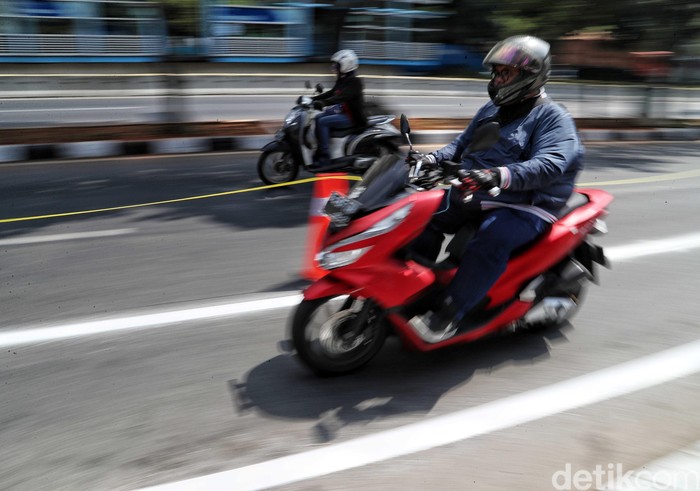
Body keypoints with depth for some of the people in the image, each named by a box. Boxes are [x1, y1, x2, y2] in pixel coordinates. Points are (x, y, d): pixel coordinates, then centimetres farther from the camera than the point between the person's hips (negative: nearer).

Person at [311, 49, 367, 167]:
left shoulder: (354, 82, -18)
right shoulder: (342, 80, 12)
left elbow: (342, 97, -31)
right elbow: (331, 93, 16)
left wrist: (323, 103, -42)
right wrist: (313, 99, 5)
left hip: (352, 117, -10)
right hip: (342, 111, 10)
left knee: (322, 122, -21)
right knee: (317, 118, 6)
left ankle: (325, 157, -19)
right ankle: (318, 152, 9)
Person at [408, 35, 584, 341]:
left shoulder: (553, 118, -8)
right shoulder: (492, 110, 17)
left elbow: (550, 165, -25)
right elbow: (462, 145, 23)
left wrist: (501, 176, -42)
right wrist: (431, 158, 1)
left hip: (526, 207, -8)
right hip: (474, 196, 8)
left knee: (490, 239, -36)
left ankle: (449, 315, -28)